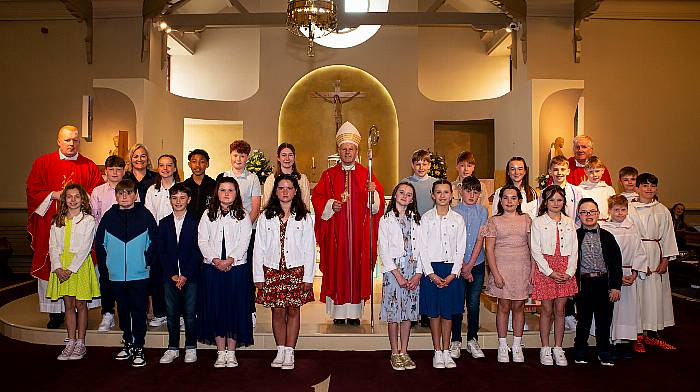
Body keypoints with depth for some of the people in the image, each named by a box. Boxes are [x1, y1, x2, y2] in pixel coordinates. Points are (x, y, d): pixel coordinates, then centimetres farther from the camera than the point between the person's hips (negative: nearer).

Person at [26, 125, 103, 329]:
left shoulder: (89, 166, 10)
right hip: (51, 224, 0)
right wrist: (54, 195, -11)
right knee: (52, 266, 1)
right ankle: (55, 313, 10)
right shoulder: (43, 163, 9)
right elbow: (33, 190, 4)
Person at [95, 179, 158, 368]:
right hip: (116, 274, 3)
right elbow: (99, 242, 10)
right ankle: (127, 343, 29)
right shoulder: (109, 216, 3)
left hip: (139, 274, -3)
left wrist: (147, 260, -4)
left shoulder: (145, 215, -3)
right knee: (123, 310, 15)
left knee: (139, 311, 2)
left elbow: (154, 240, 2)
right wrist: (104, 263, 4)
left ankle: (139, 348, 11)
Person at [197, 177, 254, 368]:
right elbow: (202, 240, 2)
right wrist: (215, 260, -12)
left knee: (235, 308, 2)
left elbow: (244, 242, -5)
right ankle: (221, 353, 17)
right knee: (215, 308, 4)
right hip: (212, 268, 2)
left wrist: (230, 259, -17)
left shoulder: (242, 216, 4)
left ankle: (231, 353, 15)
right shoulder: (208, 215, 9)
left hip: (236, 268, -1)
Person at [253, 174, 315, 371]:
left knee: (293, 311, 4)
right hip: (272, 270, 1)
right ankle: (280, 351, 19)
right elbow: (258, 248, 5)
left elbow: (309, 249, 1)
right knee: (277, 312, 6)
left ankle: (289, 353, 14)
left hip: (296, 270, -1)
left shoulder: (304, 217, 2)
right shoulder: (266, 216, 5)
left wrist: (308, 277, -4)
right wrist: (258, 276, 1)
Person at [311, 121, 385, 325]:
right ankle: (339, 312, 10)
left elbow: (377, 204, 3)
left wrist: (373, 192, -17)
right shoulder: (329, 175, 8)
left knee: (358, 266, 2)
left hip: (359, 231, 0)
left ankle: (355, 312, 12)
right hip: (336, 231, 0)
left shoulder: (366, 175, 7)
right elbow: (317, 198, 4)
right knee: (337, 267, 0)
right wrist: (330, 205, -13)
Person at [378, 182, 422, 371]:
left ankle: (404, 352, 17)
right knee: (393, 312, 0)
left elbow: (420, 248, 6)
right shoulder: (386, 220, 1)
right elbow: (383, 251, -5)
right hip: (393, 269, -3)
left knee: (409, 312, 6)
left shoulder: (416, 220, 11)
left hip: (413, 271, 3)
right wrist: (398, 275, -11)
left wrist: (418, 274, -6)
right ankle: (395, 353, 11)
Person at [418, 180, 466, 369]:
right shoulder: (426, 218, 1)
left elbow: (460, 249, 4)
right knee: (434, 312, 4)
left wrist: (453, 274, -6)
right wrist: (431, 274, -10)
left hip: (451, 270, 1)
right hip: (431, 270, -1)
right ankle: (437, 353, 15)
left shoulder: (458, 219, 5)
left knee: (448, 312, 6)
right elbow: (422, 249, -3)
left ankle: (446, 352, 18)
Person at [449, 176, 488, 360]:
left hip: (477, 264, 2)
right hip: (458, 264, -1)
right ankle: (456, 341, 15)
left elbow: (480, 239, -2)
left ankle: (472, 340, 21)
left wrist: (470, 264, -8)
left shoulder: (483, 211, 3)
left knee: (474, 304, 8)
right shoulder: (454, 212, -2)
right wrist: (463, 266, -9)